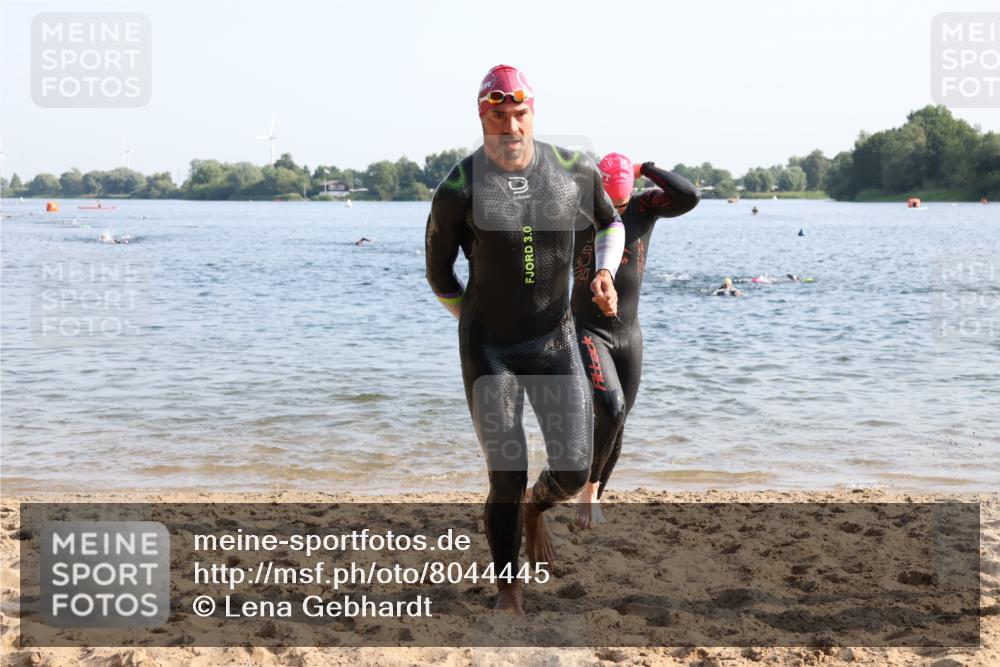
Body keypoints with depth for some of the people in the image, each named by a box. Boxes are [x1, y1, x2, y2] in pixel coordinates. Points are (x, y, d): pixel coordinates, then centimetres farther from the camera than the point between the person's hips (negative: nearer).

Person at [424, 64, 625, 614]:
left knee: (573, 470, -4)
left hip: (555, 339, 2)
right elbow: (438, 274, 2)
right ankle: (506, 589, 22)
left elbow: (610, 223, 16)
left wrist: (605, 272, -2)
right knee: (506, 480, -1)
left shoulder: (576, 171, -4)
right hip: (489, 347, -2)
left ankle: (536, 507, 35)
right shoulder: (458, 189, -12)